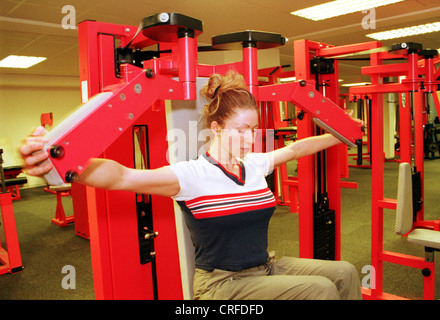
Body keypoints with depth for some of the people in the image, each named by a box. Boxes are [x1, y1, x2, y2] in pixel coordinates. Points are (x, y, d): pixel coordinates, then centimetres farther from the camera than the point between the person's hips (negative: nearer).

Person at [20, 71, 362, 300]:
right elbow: (122, 177, -33)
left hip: (265, 267, 8)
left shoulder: (256, 165, 2)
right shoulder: (191, 175, -19)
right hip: (222, 283, -7)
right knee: (320, 289, -17)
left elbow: (296, 148, 18)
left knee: (345, 272, 3)